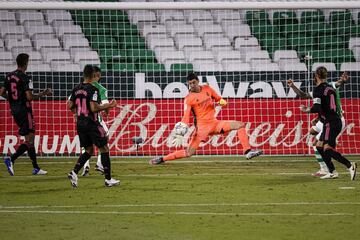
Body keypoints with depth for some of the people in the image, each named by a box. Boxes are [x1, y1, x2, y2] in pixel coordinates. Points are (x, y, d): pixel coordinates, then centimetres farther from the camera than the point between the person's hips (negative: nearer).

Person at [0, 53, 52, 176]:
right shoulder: (25, 78, -15)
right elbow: (29, 97, -20)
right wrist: (44, 93, -8)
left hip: (14, 110, 8)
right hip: (24, 110, -8)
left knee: (30, 138, 13)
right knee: (29, 140, -5)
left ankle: (36, 168, 14)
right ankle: (11, 159, -22)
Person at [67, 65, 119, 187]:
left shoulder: (76, 89, 5)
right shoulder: (93, 89, -15)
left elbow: (70, 106, 9)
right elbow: (94, 108, -22)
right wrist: (108, 106, -11)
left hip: (80, 124, 7)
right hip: (92, 123, -7)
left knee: (89, 150, 17)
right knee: (104, 149, 5)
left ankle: (74, 173, -1)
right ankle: (108, 179, 6)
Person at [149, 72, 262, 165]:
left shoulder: (207, 89, 5)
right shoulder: (189, 98, -9)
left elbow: (218, 98, 17)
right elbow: (186, 116, -13)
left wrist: (222, 102, -8)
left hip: (214, 123, 5)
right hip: (201, 126, -5)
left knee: (240, 125, -8)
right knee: (189, 152, -15)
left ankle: (248, 152, -11)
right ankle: (162, 159, -5)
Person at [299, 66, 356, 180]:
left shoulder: (318, 89, -9)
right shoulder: (330, 88, 16)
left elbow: (316, 108, -20)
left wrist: (306, 110, -2)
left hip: (330, 123, -9)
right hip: (336, 121, 9)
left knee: (327, 148, -14)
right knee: (319, 146, 15)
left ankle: (350, 165, -27)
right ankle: (332, 172, 12)